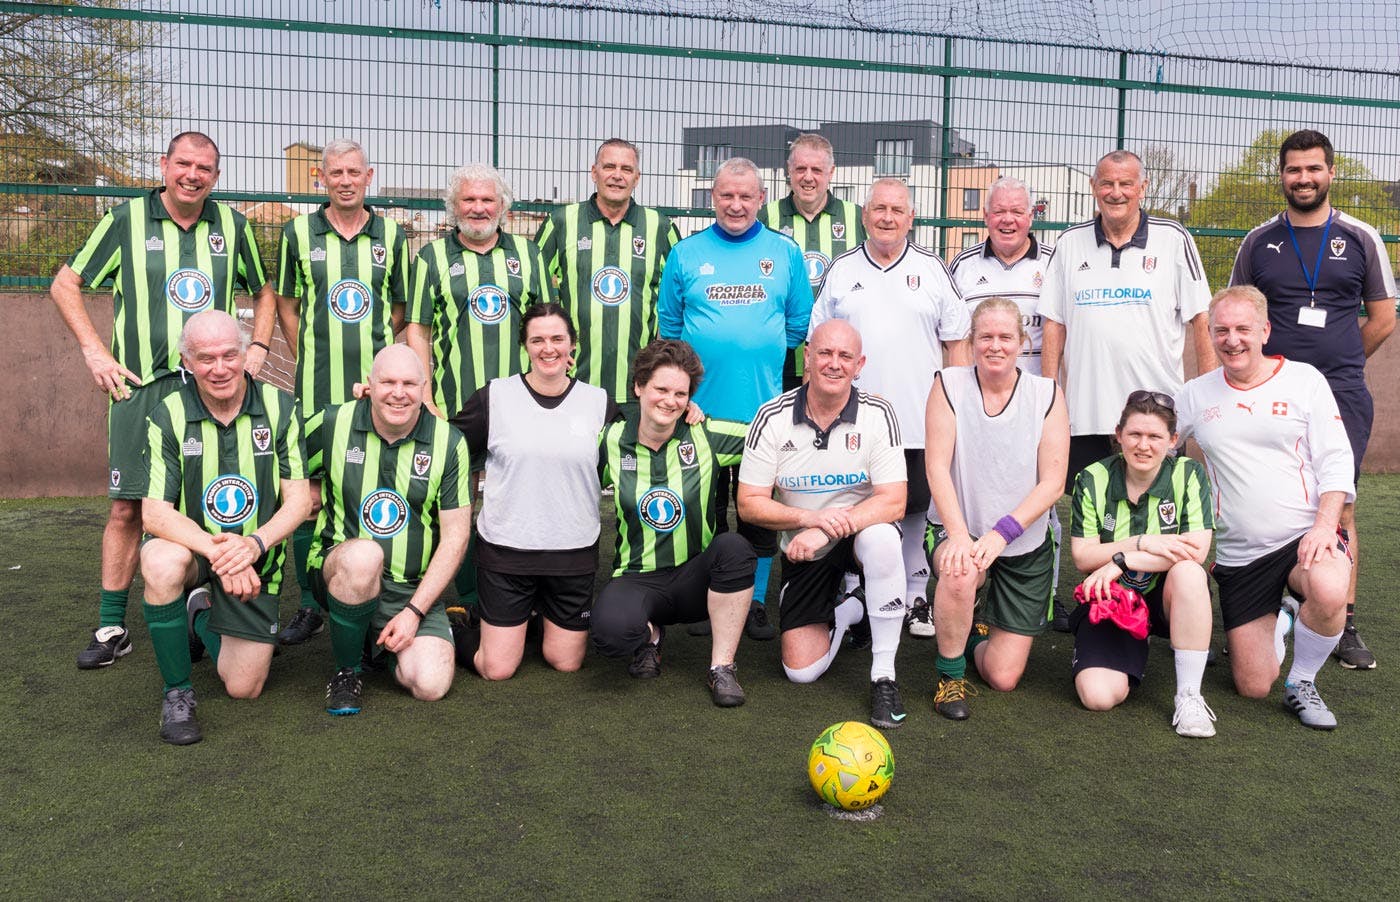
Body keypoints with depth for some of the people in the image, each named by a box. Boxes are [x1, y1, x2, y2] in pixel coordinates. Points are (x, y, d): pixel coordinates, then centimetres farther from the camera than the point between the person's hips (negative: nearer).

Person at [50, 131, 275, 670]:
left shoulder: (231, 225, 9)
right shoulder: (128, 219, 2)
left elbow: (263, 291, 23)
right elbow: (65, 285, 9)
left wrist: (258, 349, 9)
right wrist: (93, 351, -1)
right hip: (141, 385, -2)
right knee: (128, 506, -2)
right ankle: (111, 628, 8)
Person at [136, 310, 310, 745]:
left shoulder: (279, 408, -8)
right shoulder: (168, 416, -11)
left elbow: (299, 499, -10)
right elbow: (153, 513, -18)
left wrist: (254, 544, -28)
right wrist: (216, 551, -34)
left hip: (255, 563, 1)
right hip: (189, 547, -1)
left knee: (244, 689, 1)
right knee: (162, 563, -39)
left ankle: (202, 615, 35)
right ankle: (177, 693, -16)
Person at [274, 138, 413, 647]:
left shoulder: (391, 236, 8)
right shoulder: (298, 234, 7)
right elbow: (287, 306, 13)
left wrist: (375, 351, 7)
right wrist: (310, 357, 5)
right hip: (317, 389, 0)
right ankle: (310, 608, 16)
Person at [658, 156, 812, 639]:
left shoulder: (785, 253, 6)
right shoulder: (686, 254, 5)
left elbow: (799, 323, 10)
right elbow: (669, 323, 11)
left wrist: (761, 351, 3)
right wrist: (700, 361, 4)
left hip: (764, 406, 0)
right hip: (700, 405, 0)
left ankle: (755, 602, 20)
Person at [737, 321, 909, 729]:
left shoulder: (878, 414, -14)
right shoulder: (773, 417, -11)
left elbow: (894, 503, -21)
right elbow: (749, 504, -11)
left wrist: (823, 532, -32)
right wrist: (809, 517, -29)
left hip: (859, 531, -1)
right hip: (802, 548, 2)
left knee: (882, 538, -39)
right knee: (801, 670, -7)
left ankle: (884, 675, -22)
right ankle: (846, 613, 29)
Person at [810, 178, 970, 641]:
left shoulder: (932, 269, 7)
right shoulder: (841, 271, 9)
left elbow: (956, 341, 7)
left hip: (919, 422, 0)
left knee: (915, 511, 7)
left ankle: (914, 596, 20)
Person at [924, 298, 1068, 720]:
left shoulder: (1047, 395, -5)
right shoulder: (948, 384, -7)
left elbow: (1053, 482, -10)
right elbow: (937, 465, -14)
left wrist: (1001, 533, -22)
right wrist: (958, 533, -27)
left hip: (1025, 545, 2)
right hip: (957, 530, -1)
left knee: (1003, 677, 0)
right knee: (961, 573, -40)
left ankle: (976, 631, 39)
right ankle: (949, 676, -12)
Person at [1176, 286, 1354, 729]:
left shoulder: (1304, 380, 1)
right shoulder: (1196, 394, 7)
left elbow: (1336, 462, -3)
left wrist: (1324, 524, -18)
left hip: (1304, 538, -2)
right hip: (1238, 557, 2)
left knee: (1329, 593, -38)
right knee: (1254, 687, 1)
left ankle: (1302, 683, -8)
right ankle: (1278, 624, 36)